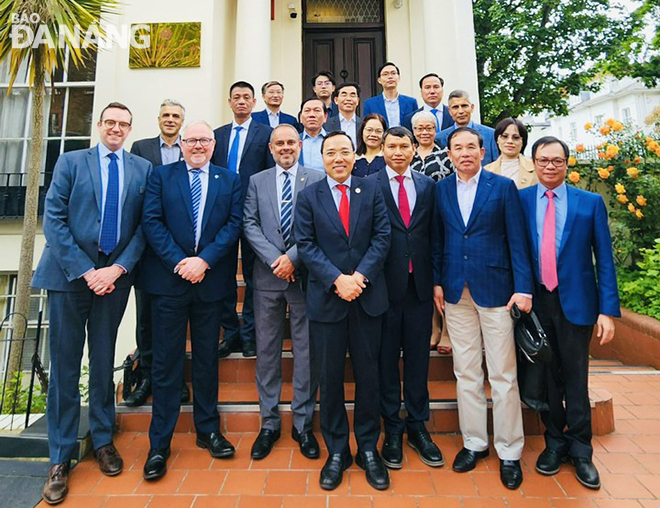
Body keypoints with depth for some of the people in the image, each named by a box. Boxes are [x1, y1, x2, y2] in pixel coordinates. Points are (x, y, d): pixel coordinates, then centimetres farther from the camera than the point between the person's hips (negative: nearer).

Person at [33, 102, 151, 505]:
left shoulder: (143, 169, 7)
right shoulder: (70, 162, 5)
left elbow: (145, 225, 1)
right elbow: (53, 219, -3)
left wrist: (117, 269, -11)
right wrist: (85, 271, -12)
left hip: (114, 276, 1)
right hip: (69, 274, 0)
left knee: (104, 362, 12)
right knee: (65, 365, 5)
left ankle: (104, 441, 28)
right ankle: (61, 458, 19)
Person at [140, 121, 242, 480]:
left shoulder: (230, 180, 9)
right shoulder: (161, 176, 8)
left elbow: (234, 224, -1)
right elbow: (152, 221, -2)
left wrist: (205, 260, -13)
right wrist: (179, 261, -13)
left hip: (211, 280, 1)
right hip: (169, 279, -1)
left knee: (207, 359, 11)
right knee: (167, 362, 5)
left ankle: (208, 430, 27)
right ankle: (159, 444, 18)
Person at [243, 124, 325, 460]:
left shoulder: (316, 180, 4)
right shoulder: (256, 181, 12)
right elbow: (250, 225, 3)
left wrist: (292, 257, -14)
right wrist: (274, 259, -10)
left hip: (305, 274, -2)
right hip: (267, 276, 2)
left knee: (307, 350, 4)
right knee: (267, 350, 9)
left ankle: (303, 424, 21)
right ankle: (269, 423, 24)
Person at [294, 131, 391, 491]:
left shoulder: (371, 190, 6)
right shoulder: (309, 196, 4)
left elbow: (382, 236, -1)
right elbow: (305, 244, -4)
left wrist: (360, 276, -14)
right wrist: (337, 280, -15)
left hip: (368, 296, 1)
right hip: (327, 297, 0)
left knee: (368, 373, 11)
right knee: (330, 377, 9)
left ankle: (368, 448, 29)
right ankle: (336, 451, 28)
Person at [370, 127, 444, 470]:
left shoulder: (428, 185, 11)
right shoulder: (369, 185, 0)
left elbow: (433, 232, 8)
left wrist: (436, 278, 2)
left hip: (420, 282, 3)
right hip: (386, 283, -3)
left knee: (418, 355, 12)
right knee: (387, 357, 8)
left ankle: (417, 426, 29)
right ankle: (392, 429, 25)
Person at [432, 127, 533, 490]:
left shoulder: (503, 187, 1)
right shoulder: (440, 189, 8)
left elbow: (517, 240, -2)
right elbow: (437, 239, 9)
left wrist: (523, 287, -9)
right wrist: (437, 282, 3)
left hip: (495, 288, -2)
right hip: (455, 292, 3)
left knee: (503, 375, 5)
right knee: (465, 373, 11)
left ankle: (509, 452, 22)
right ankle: (474, 442, 27)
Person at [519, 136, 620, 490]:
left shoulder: (590, 203, 1)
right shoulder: (519, 200, 2)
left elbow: (604, 259, 0)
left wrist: (608, 310, -6)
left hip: (575, 302, -1)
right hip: (535, 301, 1)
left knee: (575, 377, 9)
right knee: (546, 376, 13)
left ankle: (580, 450, 27)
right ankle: (555, 441, 31)